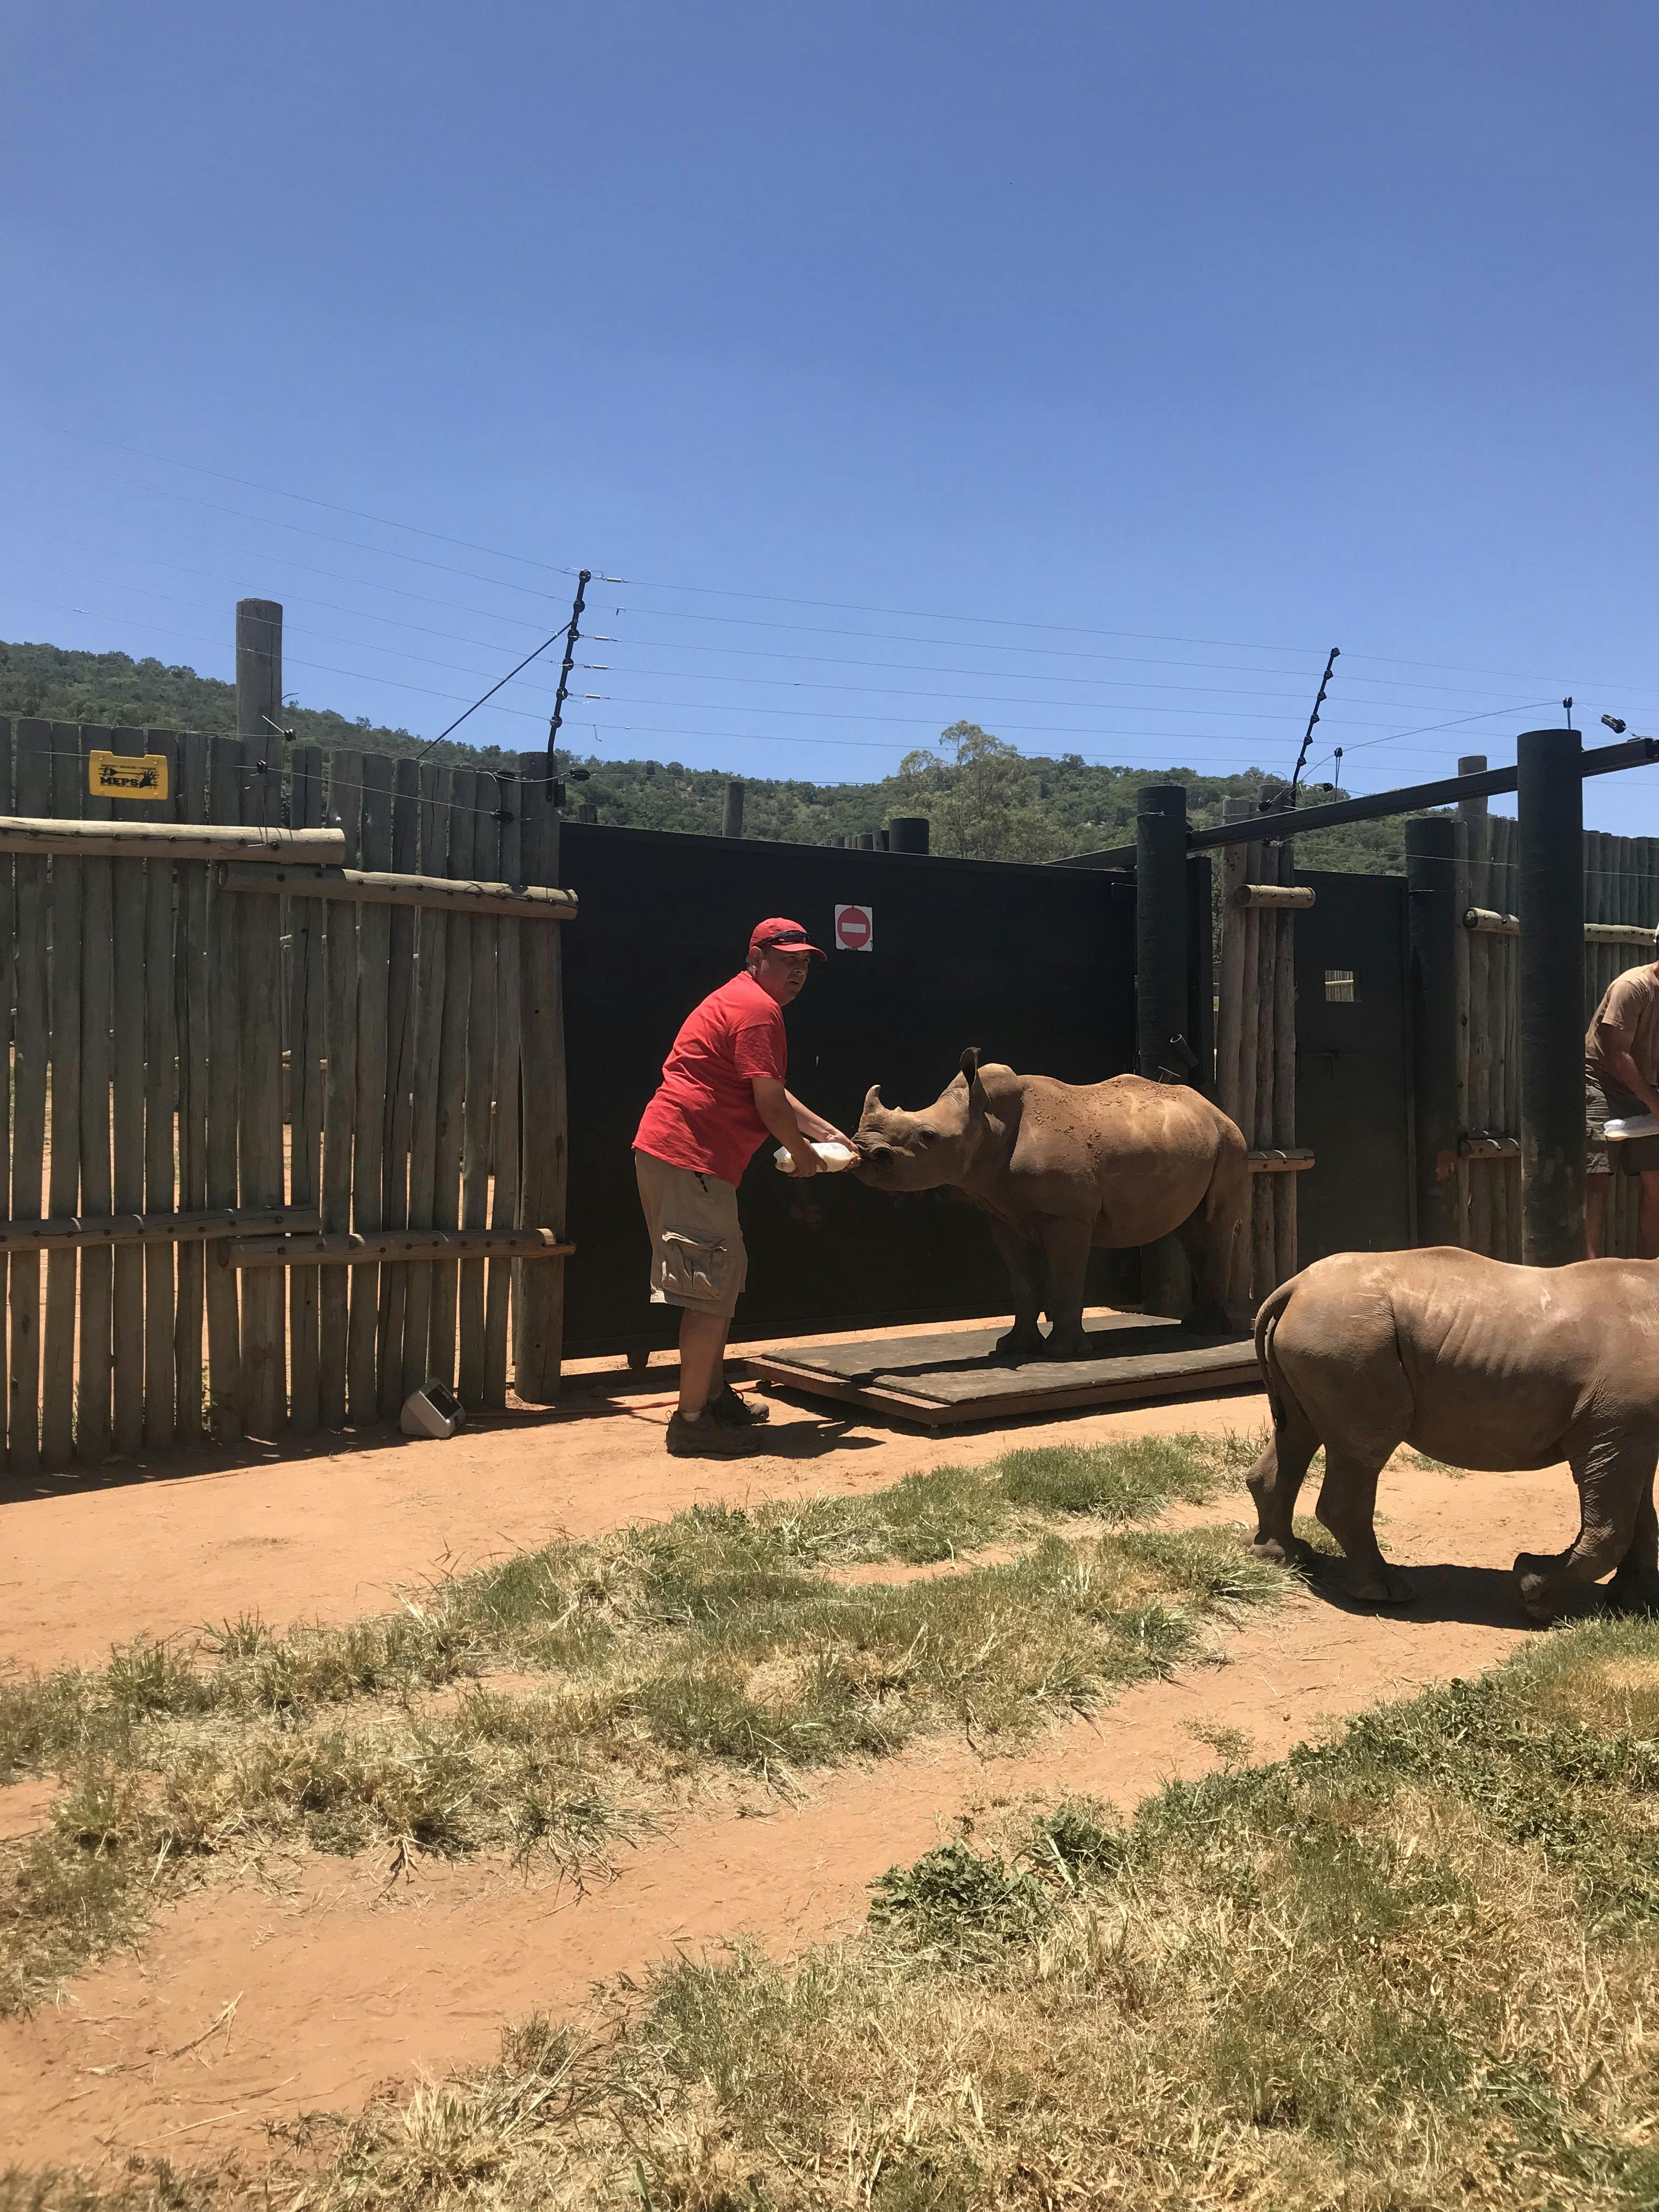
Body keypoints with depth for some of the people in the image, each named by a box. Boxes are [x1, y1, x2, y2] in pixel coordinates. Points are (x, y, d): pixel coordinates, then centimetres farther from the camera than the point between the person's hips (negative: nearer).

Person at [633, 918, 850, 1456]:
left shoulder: (740, 1002, 22)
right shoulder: (758, 1009, -12)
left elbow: (774, 1093, 29)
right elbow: (770, 1104, -15)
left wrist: (826, 1131, 27)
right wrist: (803, 1154, 2)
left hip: (673, 1154, 11)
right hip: (691, 1158, -11)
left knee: (724, 1278, 19)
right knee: (711, 1289, -8)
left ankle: (715, 1397, 30)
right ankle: (692, 1422, -4)